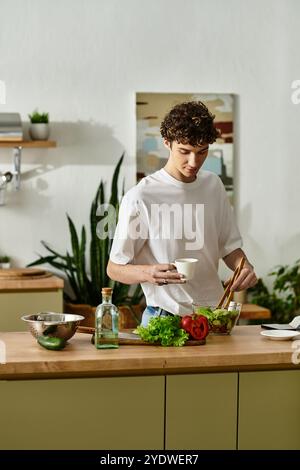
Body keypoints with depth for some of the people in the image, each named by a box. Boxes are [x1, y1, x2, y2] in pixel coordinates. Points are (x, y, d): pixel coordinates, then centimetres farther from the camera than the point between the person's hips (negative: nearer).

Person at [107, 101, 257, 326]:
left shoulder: (213, 185, 8)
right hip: (165, 317, -4)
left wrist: (245, 267, -4)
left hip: (215, 313, 4)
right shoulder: (140, 197, -11)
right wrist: (149, 272, -25)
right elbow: (114, 268, -5)